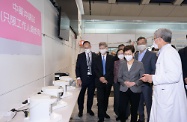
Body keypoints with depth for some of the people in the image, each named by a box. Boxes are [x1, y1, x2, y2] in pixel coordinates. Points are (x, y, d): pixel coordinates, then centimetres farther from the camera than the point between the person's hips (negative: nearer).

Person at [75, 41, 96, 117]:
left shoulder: (95, 56, 2)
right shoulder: (80, 56, 1)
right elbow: (77, 68, -1)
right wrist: (78, 78, -10)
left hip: (92, 78, 1)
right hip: (83, 78, -1)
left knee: (91, 95, 12)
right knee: (81, 95, 8)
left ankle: (89, 109, 30)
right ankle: (80, 110, 25)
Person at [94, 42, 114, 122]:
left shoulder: (111, 58, 5)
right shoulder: (96, 58, 7)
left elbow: (111, 70, -2)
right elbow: (95, 70, 1)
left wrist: (105, 78, -13)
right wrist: (100, 77, -14)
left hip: (108, 81, 1)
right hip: (99, 81, -1)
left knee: (106, 98, 12)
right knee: (100, 99, -5)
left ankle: (104, 112, 31)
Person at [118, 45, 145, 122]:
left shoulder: (139, 64, -1)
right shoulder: (122, 64, 8)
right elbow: (119, 77, 6)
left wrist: (134, 83, -18)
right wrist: (124, 82, -13)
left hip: (135, 90, -1)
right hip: (124, 90, 2)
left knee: (134, 110, 9)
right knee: (122, 110, -3)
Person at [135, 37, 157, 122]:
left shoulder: (152, 55, -4)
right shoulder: (135, 55, 12)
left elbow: (154, 70, -7)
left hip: (146, 84, -5)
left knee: (148, 103, 3)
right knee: (139, 102, 15)